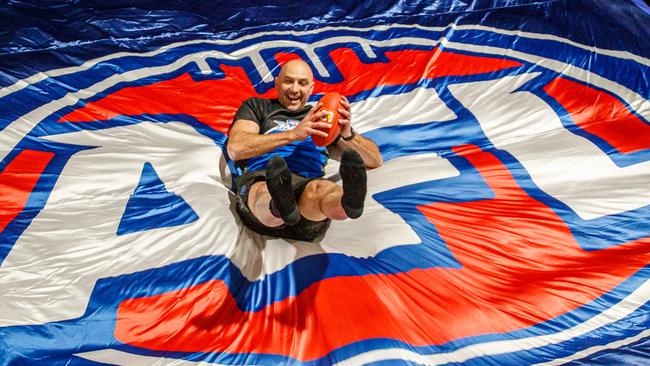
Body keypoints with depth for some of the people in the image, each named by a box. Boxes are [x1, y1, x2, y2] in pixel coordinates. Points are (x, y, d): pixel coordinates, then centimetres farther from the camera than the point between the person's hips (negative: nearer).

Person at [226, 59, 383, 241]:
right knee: (265, 191, -37)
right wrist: (293, 134, -7)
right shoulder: (256, 106, 26)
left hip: (308, 203, 0)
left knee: (317, 189, -36)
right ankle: (279, 206, -67)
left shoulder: (323, 119, 31)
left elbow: (375, 160, 24)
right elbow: (235, 148, 3)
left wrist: (349, 134, 1)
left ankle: (349, 200, -65)